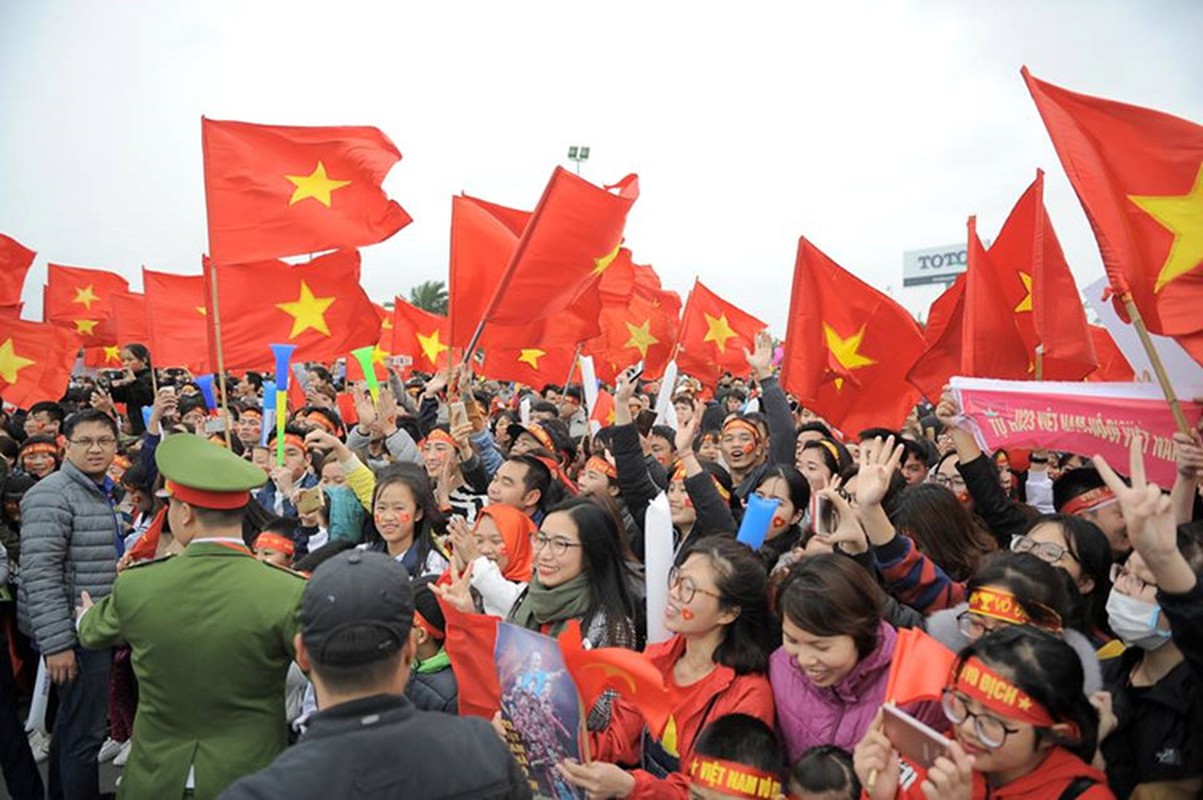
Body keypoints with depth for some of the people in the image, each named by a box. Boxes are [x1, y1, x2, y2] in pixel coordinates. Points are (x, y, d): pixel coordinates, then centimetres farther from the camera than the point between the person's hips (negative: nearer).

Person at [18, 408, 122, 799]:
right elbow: (40, 574, -21)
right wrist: (56, 644, -24)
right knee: (84, 733, -3)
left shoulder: (104, 493, 13)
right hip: (75, 633, -9)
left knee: (71, 725, 21)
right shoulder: (52, 495, -15)